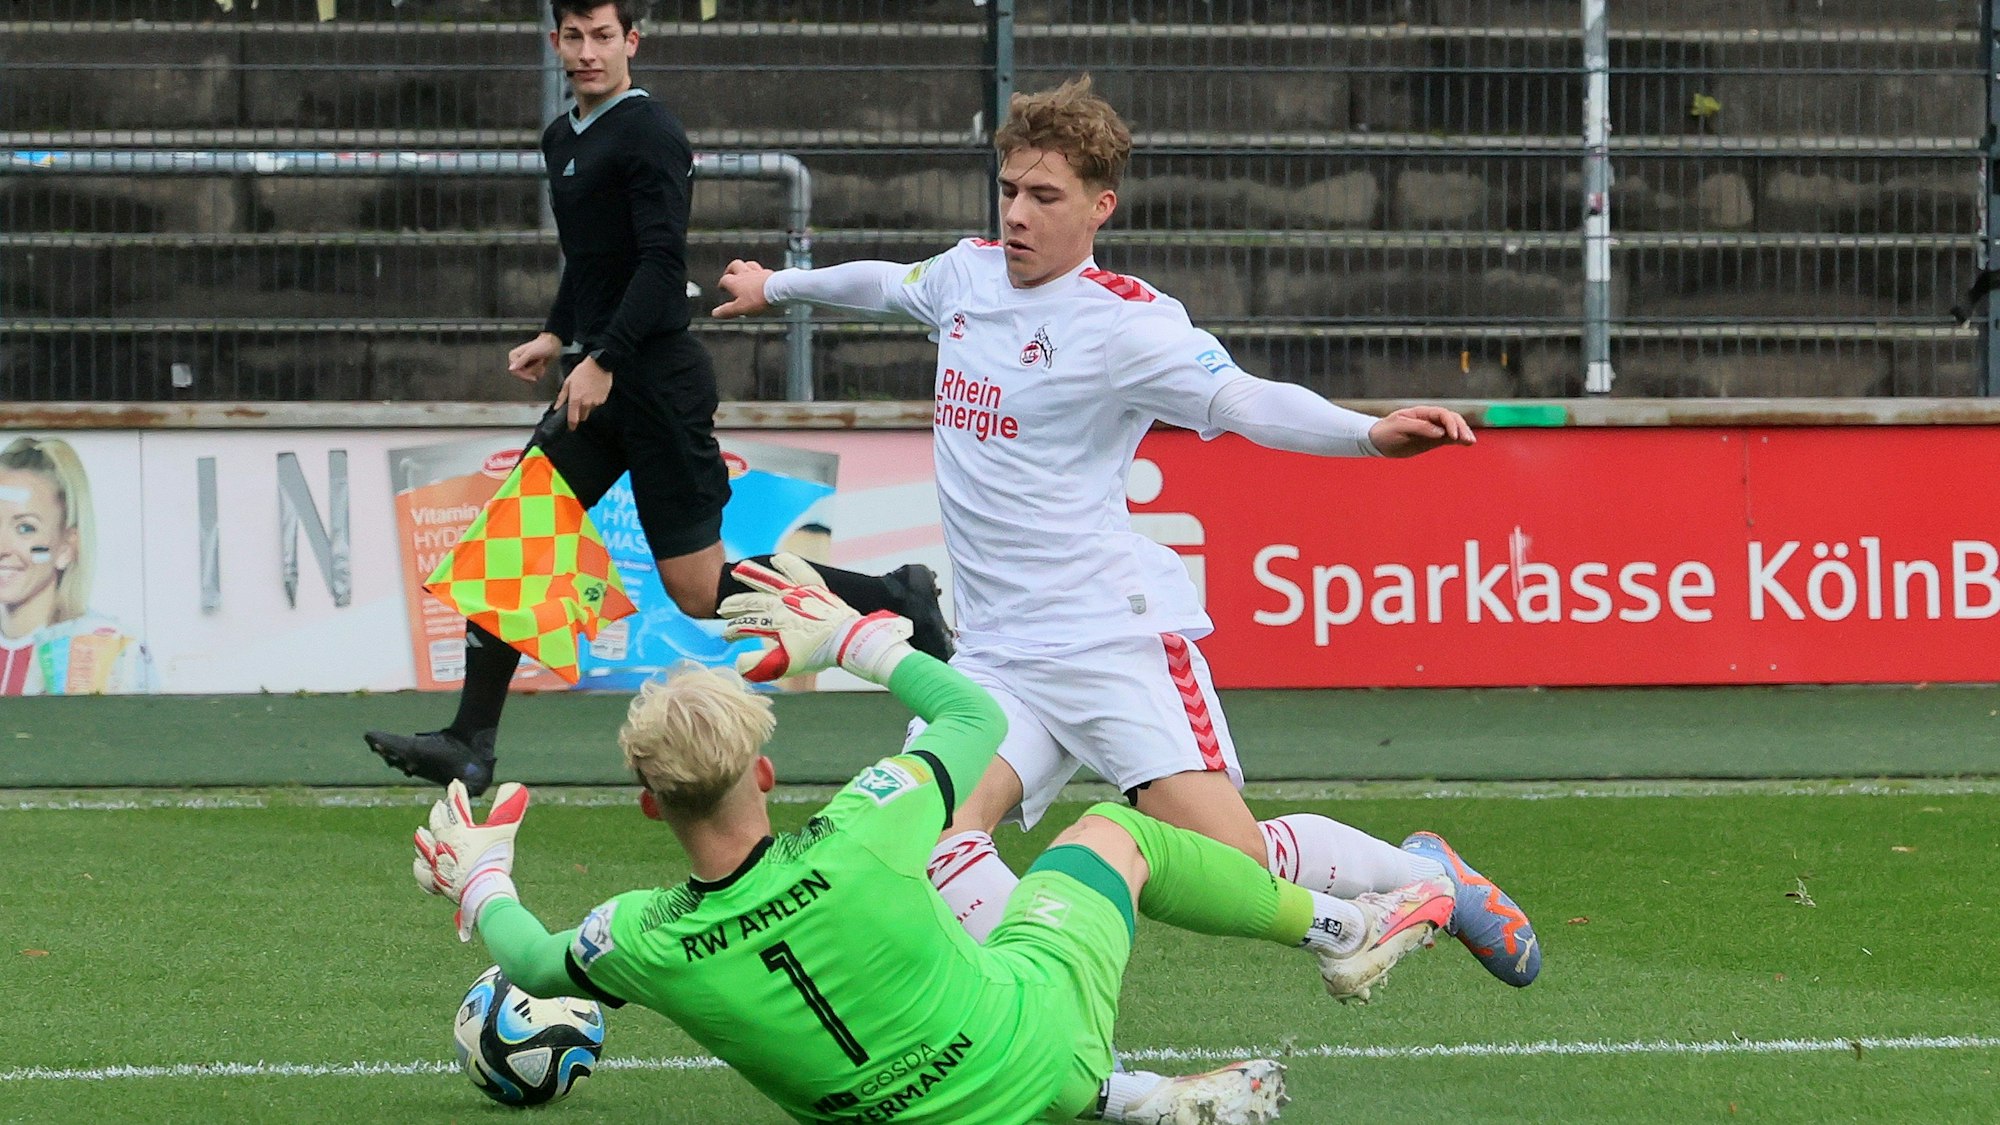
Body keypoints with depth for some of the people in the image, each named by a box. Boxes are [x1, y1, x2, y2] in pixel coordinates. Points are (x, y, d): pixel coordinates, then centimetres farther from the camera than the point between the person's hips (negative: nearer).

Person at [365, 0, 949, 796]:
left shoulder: (649, 134, -12)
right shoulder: (562, 140, 16)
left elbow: (662, 261, -21)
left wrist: (603, 359, -26)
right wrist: (557, 335, 17)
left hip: (655, 380, -9)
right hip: (600, 384, 9)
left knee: (700, 592, -6)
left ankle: (898, 601, 7)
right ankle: (469, 745, 1)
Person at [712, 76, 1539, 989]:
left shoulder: (1123, 321, -11)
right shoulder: (966, 273, 10)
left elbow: (1243, 400, -24)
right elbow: (887, 283, 34)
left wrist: (1369, 432, -43)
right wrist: (778, 286, 52)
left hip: (1113, 633, -6)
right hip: (997, 655, 6)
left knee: (1232, 863, -15)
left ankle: (1422, 873, 14)